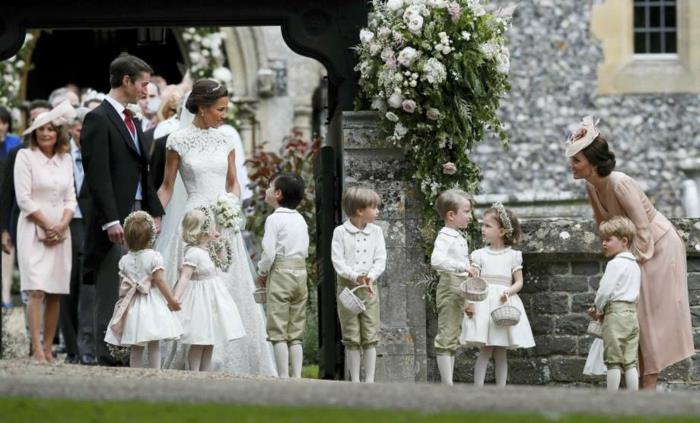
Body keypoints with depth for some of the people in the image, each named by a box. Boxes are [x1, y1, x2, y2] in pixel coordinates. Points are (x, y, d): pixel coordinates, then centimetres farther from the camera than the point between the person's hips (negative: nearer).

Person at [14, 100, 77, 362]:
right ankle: (37, 350, -18)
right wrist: (47, 226, -9)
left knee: (55, 293, 1)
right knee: (36, 290, -13)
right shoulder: (25, 157, -1)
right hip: (34, 230, -5)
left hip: (60, 232, 5)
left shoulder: (65, 159, 13)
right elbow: (24, 199, -6)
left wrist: (62, 225, -5)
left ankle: (48, 348, 5)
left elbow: (70, 198, 12)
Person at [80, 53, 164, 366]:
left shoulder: (132, 121, 18)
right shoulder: (98, 119, -9)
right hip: (115, 220, -8)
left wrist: (155, 212, 13)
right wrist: (111, 221, -20)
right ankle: (109, 361, -4)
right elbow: (98, 175, -15)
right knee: (111, 296, -6)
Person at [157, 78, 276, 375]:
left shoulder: (224, 141, 9)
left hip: (224, 226, 5)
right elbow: (167, 187, 2)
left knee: (232, 291, 4)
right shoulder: (179, 141, -3)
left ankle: (229, 364, 11)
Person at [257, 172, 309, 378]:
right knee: (296, 332, 9)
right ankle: (297, 376, 6)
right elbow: (305, 250, 15)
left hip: (280, 272, -7)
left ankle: (283, 377, -8)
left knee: (278, 330, -4)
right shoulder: (301, 220, 13)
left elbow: (269, 252, -14)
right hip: (301, 272, 7)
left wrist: (263, 272, 2)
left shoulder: (274, 219, -9)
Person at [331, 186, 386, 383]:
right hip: (347, 285, -3)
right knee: (352, 338, 2)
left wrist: (371, 277, -17)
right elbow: (337, 261, -9)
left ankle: (370, 380, 4)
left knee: (370, 337, 0)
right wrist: (355, 276, -23)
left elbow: (380, 260, 2)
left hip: (369, 286, 3)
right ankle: (355, 380, 7)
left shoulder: (376, 232, 7)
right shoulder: (340, 232, -3)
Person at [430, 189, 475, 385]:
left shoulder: (459, 238, 15)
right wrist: (462, 266, -34)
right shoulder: (445, 237, -15)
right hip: (449, 287, -10)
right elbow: (437, 260, -32)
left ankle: (448, 382, 18)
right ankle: (447, 384, -8)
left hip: (460, 290, 10)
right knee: (446, 336, -8)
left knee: (453, 338, 13)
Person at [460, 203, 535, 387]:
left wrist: (509, 291, -15)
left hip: (505, 303, 1)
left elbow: (519, 282, 6)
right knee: (485, 351, -7)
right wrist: (469, 302, -18)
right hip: (484, 302, -1)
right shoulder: (479, 255, 5)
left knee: (501, 353, 4)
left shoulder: (512, 256, 7)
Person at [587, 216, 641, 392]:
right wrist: (600, 309, 15)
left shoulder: (615, 264, -10)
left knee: (613, 361, -5)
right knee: (630, 362, 7)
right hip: (633, 312, 8)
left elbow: (605, 290, -13)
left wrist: (598, 309, 7)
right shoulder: (635, 265, 17)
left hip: (616, 313, -8)